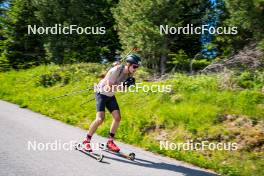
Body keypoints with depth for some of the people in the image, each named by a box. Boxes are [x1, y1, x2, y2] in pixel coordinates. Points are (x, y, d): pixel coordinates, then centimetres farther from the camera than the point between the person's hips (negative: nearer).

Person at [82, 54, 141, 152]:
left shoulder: (130, 74, -7)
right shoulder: (116, 70, -29)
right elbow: (109, 88, -30)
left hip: (111, 96, 7)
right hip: (102, 93, -7)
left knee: (117, 117, -2)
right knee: (100, 119, -19)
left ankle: (110, 142, 13)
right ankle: (86, 141, -2)